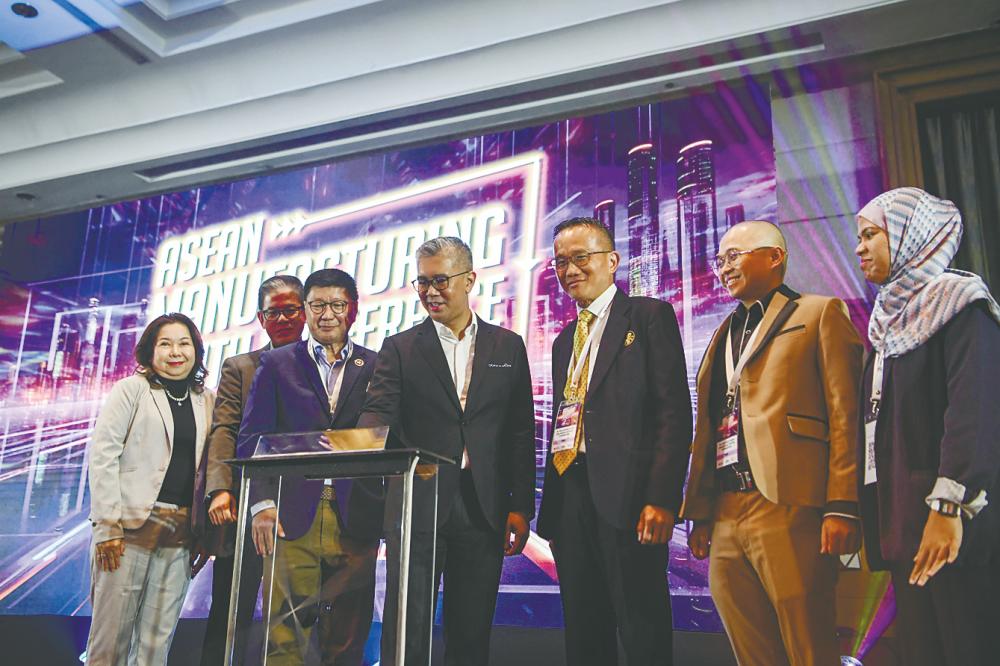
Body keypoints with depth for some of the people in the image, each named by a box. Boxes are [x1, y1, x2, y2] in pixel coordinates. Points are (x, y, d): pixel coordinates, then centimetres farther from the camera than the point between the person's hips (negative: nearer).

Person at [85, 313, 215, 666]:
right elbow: (102, 456, -4)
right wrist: (107, 525, -11)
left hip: (181, 531, 3)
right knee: (111, 633, 0)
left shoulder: (205, 400, 13)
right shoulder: (130, 390, 3)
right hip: (131, 525, -3)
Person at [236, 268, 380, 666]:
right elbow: (252, 437, 4)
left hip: (355, 519, 1)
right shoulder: (277, 363, 10)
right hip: (293, 517, -1)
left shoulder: (376, 367, 10)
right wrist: (262, 504, -8)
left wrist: (385, 512, -4)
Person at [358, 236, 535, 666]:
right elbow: (378, 414, -6)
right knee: (407, 630, 1)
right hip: (417, 508, -1)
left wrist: (521, 507, 3)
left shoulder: (508, 346, 9)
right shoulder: (399, 349, 6)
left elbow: (521, 432, 8)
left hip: (483, 512, 1)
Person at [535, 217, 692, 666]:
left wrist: (661, 499, -18)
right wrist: (551, 507, 13)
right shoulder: (565, 341, 22)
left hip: (626, 495, -7)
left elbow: (674, 412, -9)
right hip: (569, 498, 7)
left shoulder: (649, 316, 0)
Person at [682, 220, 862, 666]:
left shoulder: (820, 313, 4)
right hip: (725, 518, 6)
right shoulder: (724, 334, 23)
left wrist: (841, 507, -13)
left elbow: (845, 414, -5)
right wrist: (699, 512, 14)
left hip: (788, 511, -6)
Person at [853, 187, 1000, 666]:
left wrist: (950, 505, -24)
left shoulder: (959, 303, -4)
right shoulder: (892, 320, 19)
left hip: (951, 523, -7)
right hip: (902, 519, 7)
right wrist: (876, 519, 13)